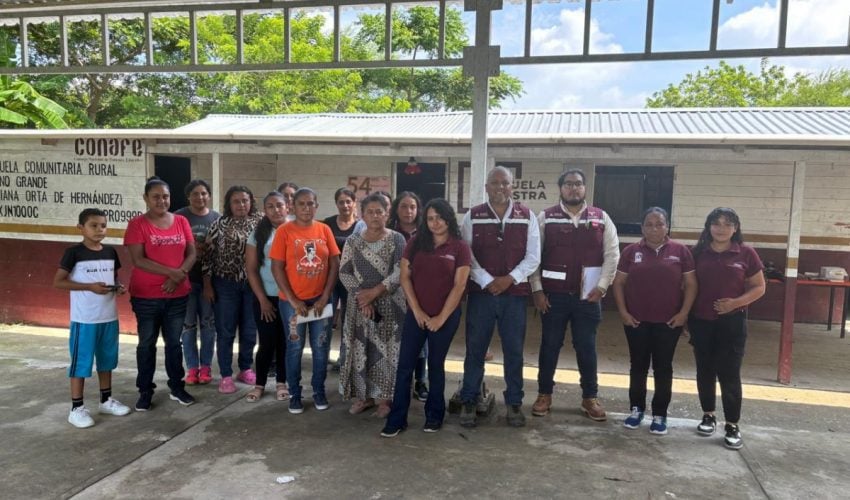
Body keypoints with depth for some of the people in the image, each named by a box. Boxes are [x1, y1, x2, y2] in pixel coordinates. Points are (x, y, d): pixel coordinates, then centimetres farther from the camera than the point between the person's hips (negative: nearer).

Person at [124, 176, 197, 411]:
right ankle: (145, 391, 19)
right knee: (147, 343, 8)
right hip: (146, 296, -3)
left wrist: (179, 276, -13)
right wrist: (172, 272, -20)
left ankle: (177, 387, 24)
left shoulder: (181, 222, 5)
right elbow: (138, 260, -14)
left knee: (174, 342, 13)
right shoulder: (137, 224, -6)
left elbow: (191, 253, 3)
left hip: (178, 294, 3)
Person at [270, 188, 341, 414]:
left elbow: (334, 264, 2)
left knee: (321, 347, 9)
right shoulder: (284, 231, -6)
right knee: (294, 348, 8)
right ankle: (294, 394, 22)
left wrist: (325, 297, -6)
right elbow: (276, 268, -7)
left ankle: (319, 391, 25)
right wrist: (293, 300, -11)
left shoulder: (324, 230, 1)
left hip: (320, 299, 2)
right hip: (292, 301, -2)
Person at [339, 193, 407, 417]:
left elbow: (400, 273, -11)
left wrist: (375, 292, -17)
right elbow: (344, 272, 1)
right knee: (360, 350, 6)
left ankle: (384, 398, 14)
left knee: (387, 350, 1)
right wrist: (360, 294, -13)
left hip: (389, 305, -2)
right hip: (360, 304, 3)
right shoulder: (353, 241, 5)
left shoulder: (397, 240, -3)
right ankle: (363, 396, 20)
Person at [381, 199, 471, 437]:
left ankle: (434, 415, 26)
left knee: (436, 365, 11)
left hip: (446, 316, -2)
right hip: (416, 314, 2)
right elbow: (405, 277, 0)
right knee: (405, 365, 1)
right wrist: (417, 310, -8)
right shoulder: (415, 243, 3)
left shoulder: (460, 247, -4)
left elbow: (459, 286, -8)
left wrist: (441, 317, -11)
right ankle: (397, 419, 10)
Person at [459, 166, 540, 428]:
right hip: (480, 292, 0)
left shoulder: (527, 216, 4)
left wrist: (509, 279, -12)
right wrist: (488, 281, -12)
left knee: (514, 351, 8)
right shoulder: (472, 216, 2)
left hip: (515, 293, 1)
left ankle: (514, 403, 22)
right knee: (475, 349, 6)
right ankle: (469, 402, 18)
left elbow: (533, 257, 0)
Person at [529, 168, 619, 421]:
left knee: (587, 347, 10)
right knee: (550, 345, 9)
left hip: (588, 296, 1)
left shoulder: (601, 218, 5)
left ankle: (590, 397, 24)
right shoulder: (545, 217, 1)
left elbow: (612, 254, 3)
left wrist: (601, 286, -5)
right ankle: (544, 394, 23)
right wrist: (537, 289, -6)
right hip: (553, 294, -1)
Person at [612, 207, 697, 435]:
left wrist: (683, 313, -7)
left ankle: (660, 414, 19)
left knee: (663, 368, 8)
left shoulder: (680, 251, -1)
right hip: (636, 321, 1)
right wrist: (623, 312, -5)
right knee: (638, 366, 10)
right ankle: (636, 409, 25)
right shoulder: (631, 251, 1)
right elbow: (619, 283, 3)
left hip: (669, 322, -1)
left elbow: (691, 284, 1)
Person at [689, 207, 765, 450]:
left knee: (729, 373, -1)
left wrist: (735, 302, -15)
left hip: (732, 322, -2)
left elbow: (759, 287, 1)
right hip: (701, 321, 2)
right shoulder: (698, 253, 2)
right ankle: (708, 415, 27)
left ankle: (732, 425, 11)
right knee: (705, 371, 11)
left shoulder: (746, 253, -3)